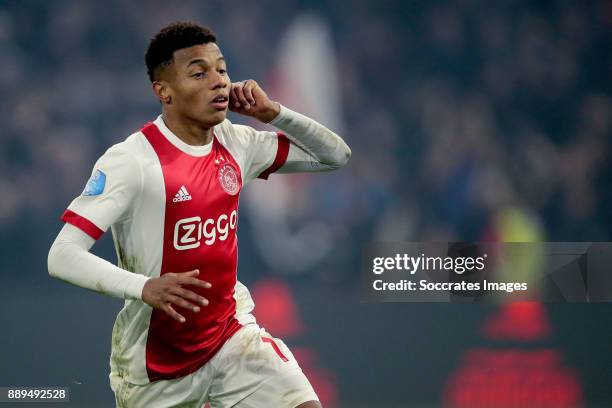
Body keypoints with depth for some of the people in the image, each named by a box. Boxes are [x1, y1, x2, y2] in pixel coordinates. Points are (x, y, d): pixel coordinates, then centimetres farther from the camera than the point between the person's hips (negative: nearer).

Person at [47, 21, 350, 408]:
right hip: (155, 355, -4)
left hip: (231, 333, 4)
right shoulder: (132, 159, -19)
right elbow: (62, 257, -24)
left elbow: (336, 155, 8)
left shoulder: (236, 144, -1)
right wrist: (143, 287, -40)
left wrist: (273, 113, -9)